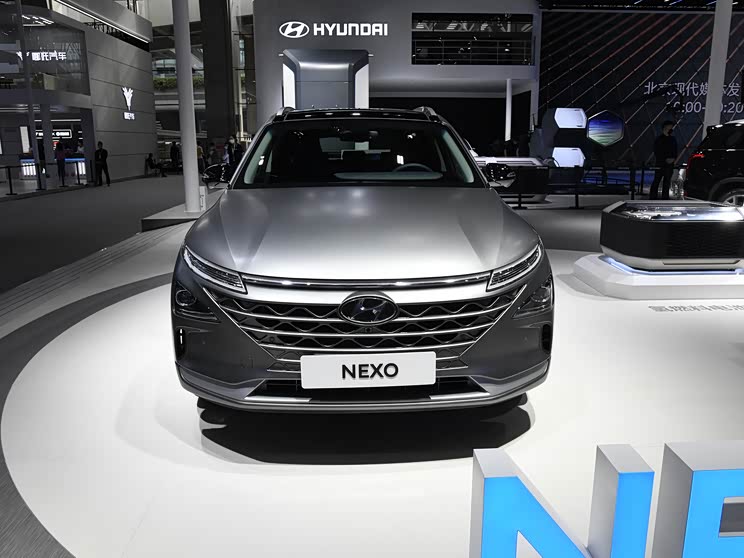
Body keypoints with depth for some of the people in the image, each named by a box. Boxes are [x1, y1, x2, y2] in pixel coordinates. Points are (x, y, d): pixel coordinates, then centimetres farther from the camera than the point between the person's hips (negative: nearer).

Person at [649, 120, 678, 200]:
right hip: (660, 164, -5)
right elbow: (656, 153, -7)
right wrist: (665, 159, -14)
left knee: (667, 182, 8)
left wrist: (673, 158, -4)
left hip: (670, 165, 5)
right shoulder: (659, 140, -3)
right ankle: (653, 197, -3)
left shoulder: (673, 139, 11)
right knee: (656, 181, -5)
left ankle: (665, 198, 13)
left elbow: (675, 152, 16)